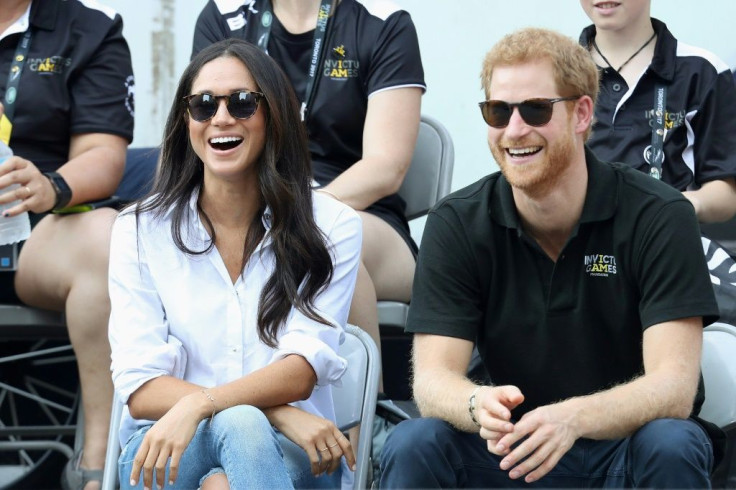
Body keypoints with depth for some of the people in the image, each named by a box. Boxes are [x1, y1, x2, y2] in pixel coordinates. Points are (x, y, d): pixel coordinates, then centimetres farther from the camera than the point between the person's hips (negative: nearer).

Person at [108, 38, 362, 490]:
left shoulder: (332, 226, 4)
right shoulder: (139, 230, 5)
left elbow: (303, 369, -7)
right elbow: (140, 388, -4)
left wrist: (199, 405, -26)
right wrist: (279, 413, -17)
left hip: (289, 452, 0)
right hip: (163, 448, 0)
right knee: (238, 423, -34)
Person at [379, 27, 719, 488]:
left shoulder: (658, 217, -11)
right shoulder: (456, 225, -4)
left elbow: (673, 387, -20)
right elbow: (433, 377, -11)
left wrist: (573, 419, -41)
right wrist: (479, 406, -36)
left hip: (626, 445, -1)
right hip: (508, 450, 1)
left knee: (671, 447, -34)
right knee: (412, 446, -26)